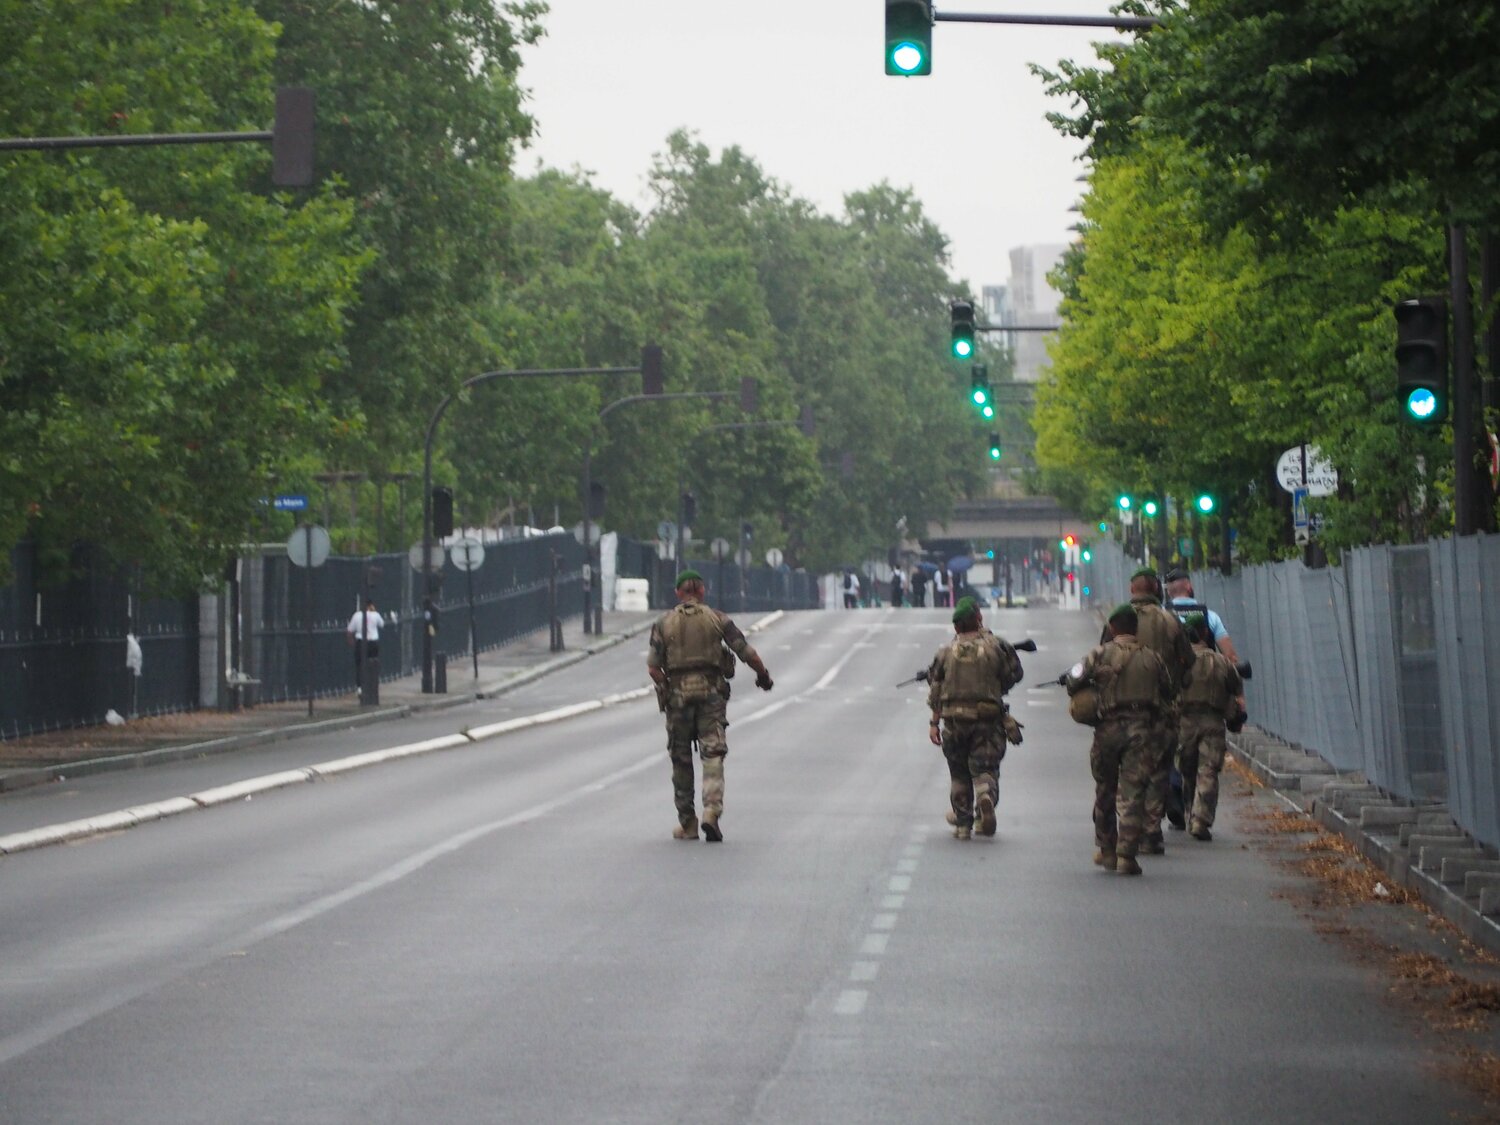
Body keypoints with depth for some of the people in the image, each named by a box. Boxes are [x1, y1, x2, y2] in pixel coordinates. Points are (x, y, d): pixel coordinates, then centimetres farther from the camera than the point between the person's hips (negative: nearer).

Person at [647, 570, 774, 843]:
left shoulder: (664, 623, 4)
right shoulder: (718, 619, 3)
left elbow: (653, 666, -5)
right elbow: (748, 653, -2)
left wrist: (665, 688, 9)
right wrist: (763, 675, 14)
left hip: (677, 694, 1)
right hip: (711, 693, -1)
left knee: (681, 761, 11)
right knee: (713, 755, -4)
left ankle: (687, 824, 15)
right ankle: (712, 811, -25)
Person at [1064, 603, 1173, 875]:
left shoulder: (1101, 655, -1)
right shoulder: (1152, 658, 6)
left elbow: (1074, 681, -7)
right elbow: (1167, 692, 13)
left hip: (1109, 728, 0)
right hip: (1142, 729, 0)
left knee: (1105, 791, 17)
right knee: (1132, 794, -2)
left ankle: (1105, 849, 25)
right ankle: (1126, 856, -8)